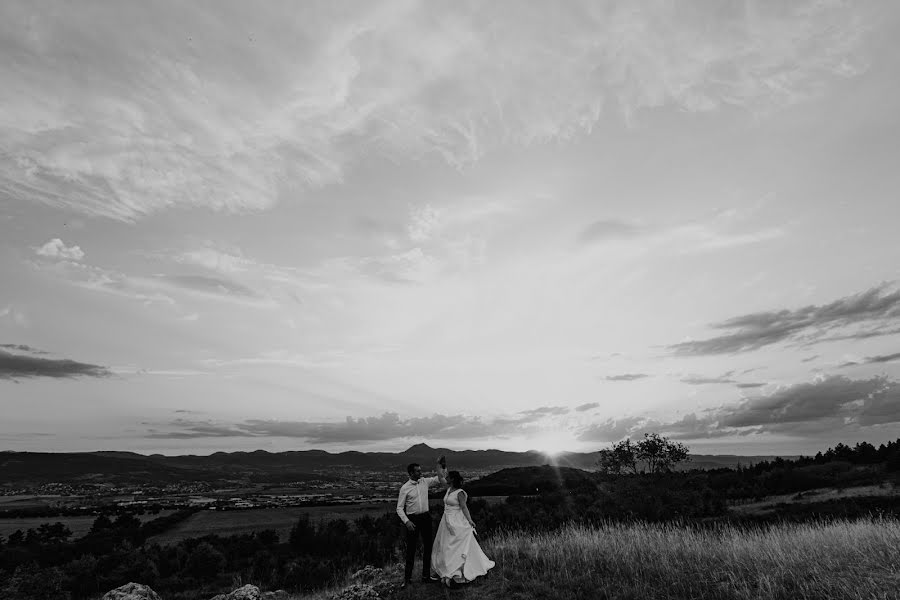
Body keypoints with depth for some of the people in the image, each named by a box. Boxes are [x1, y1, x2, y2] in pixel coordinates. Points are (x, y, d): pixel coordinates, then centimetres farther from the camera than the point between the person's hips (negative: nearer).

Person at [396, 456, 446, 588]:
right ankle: (407, 577, 18)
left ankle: (426, 575, 26)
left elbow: (440, 479, 7)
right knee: (411, 548, 3)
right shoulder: (405, 488, -11)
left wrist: (439, 465, -7)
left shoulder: (425, 481, 1)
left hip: (426, 517, 4)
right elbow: (399, 508, -8)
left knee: (428, 546, 11)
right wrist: (407, 521, -19)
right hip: (412, 519, -4)